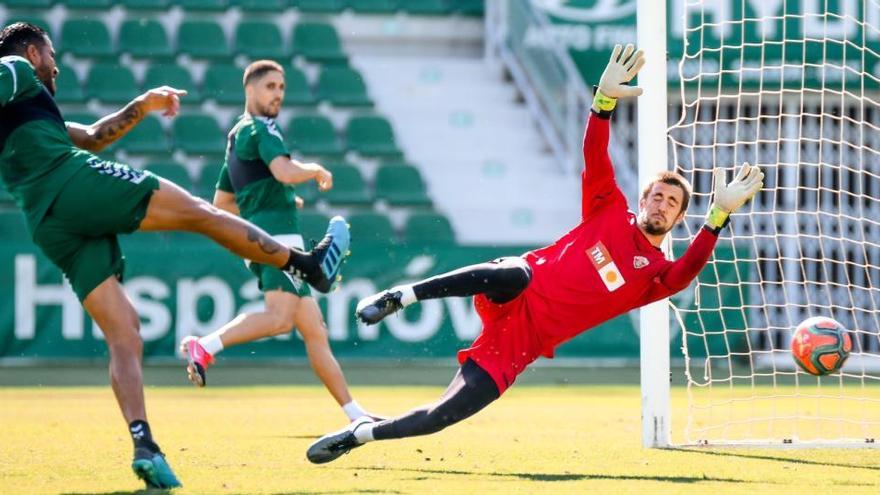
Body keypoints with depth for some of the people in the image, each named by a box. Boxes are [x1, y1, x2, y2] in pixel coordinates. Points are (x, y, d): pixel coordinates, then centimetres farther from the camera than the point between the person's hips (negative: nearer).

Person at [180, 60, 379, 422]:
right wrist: (316, 170, -3)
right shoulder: (260, 128, -4)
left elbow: (222, 203, 30)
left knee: (314, 331, 6)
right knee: (281, 317, -29)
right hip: (278, 235, -10)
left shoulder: (237, 137, 24)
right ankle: (204, 347, -34)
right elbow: (285, 171, -22)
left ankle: (355, 416, 5)